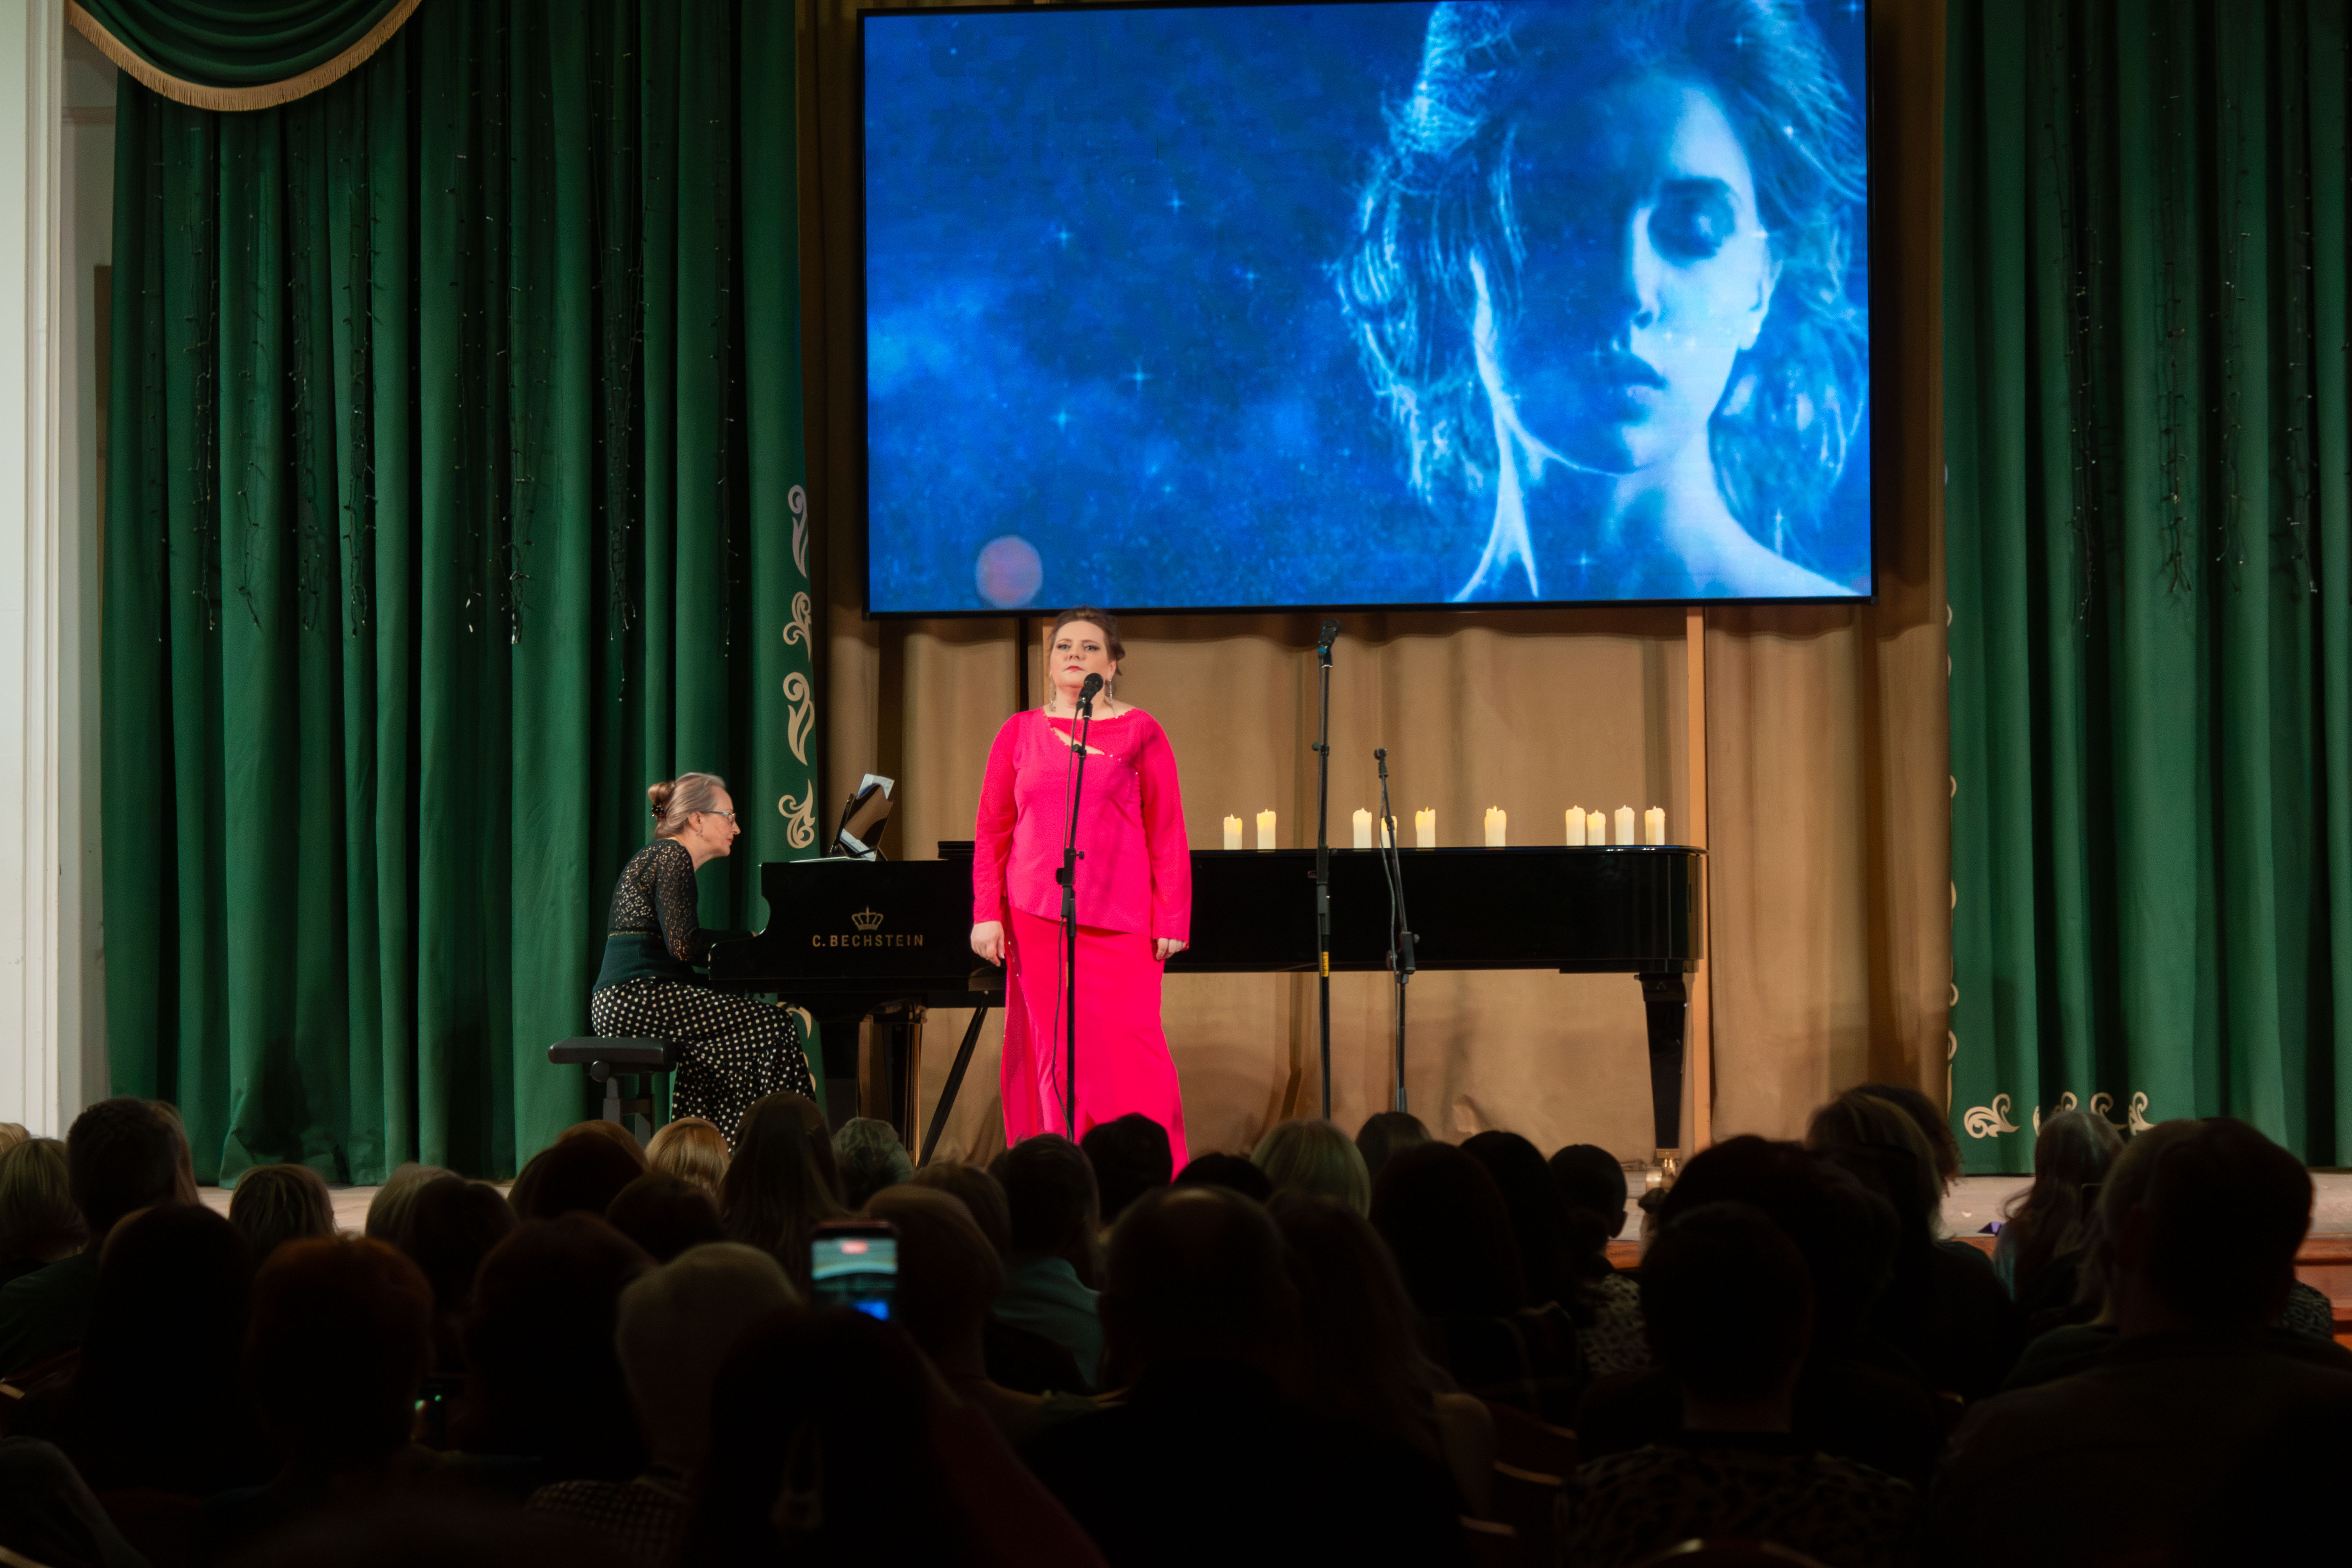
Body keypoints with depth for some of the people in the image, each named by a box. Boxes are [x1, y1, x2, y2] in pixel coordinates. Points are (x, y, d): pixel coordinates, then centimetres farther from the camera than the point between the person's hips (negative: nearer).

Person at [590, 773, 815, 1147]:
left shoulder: (657, 856, 25)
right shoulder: (673, 857, -6)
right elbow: (683, 946, -17)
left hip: (616, 1003, 10)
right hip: (637, 997, -10)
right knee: (774, 1025, -10)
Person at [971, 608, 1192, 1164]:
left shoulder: (1138, 731, 6)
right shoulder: (1021, 733, 12)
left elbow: (1167, 834, 3)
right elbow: (991, 832, 12)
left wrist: (1171, 920, -3)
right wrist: (987, 914, 4)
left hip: (1120, 919, -2)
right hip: (1038, 919, 2)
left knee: (1129, 1050, -9)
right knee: (1056, 1051, 0)